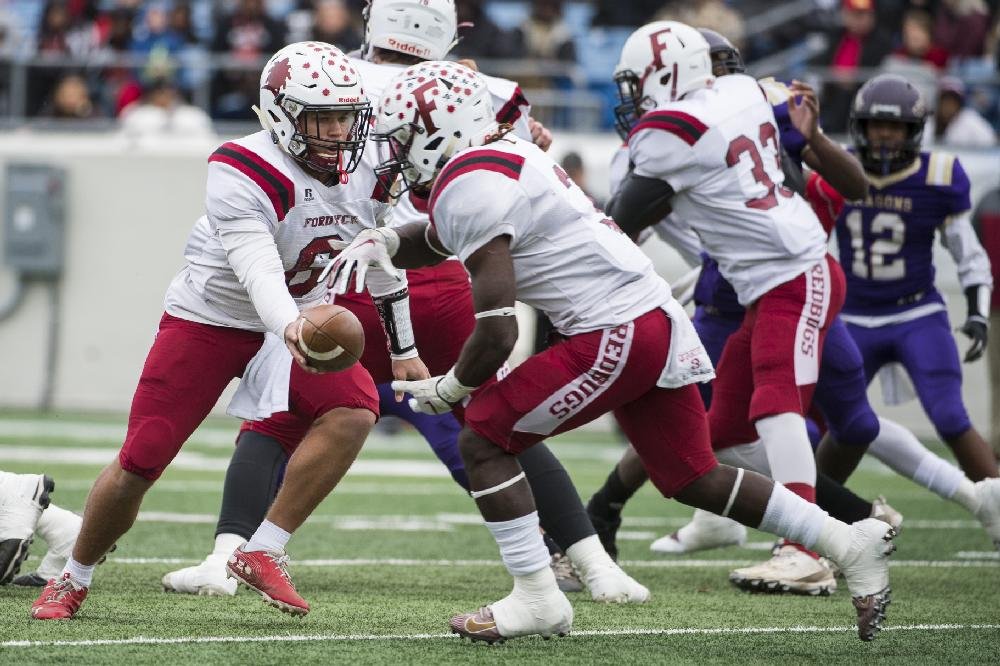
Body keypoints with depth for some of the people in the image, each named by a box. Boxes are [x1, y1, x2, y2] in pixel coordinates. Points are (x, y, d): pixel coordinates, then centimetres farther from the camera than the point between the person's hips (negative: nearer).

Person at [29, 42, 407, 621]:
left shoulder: (367, 174, -7)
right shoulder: (244, 173, -28)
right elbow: (258, 269, -41)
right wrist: (290, 330, -59)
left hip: (301, 319, 5)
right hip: (208, 319, -5)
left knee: (355, 410, -24)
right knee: (138, 467, -5)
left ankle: (264, 552, -16)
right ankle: (74, 578, 22)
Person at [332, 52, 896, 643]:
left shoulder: (469, 190, -13)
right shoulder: (498, 159, 17)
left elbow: (497, 332, -17)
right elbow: (436, 241, 38)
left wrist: (448, 389, 1)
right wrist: (378, 242, 16)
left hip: (615, 336, -10)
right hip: (659, 321, 10)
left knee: (483, 438, -4)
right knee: (694, 478, 18)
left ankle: (538, 598, -2)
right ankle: (851, 543, 18)